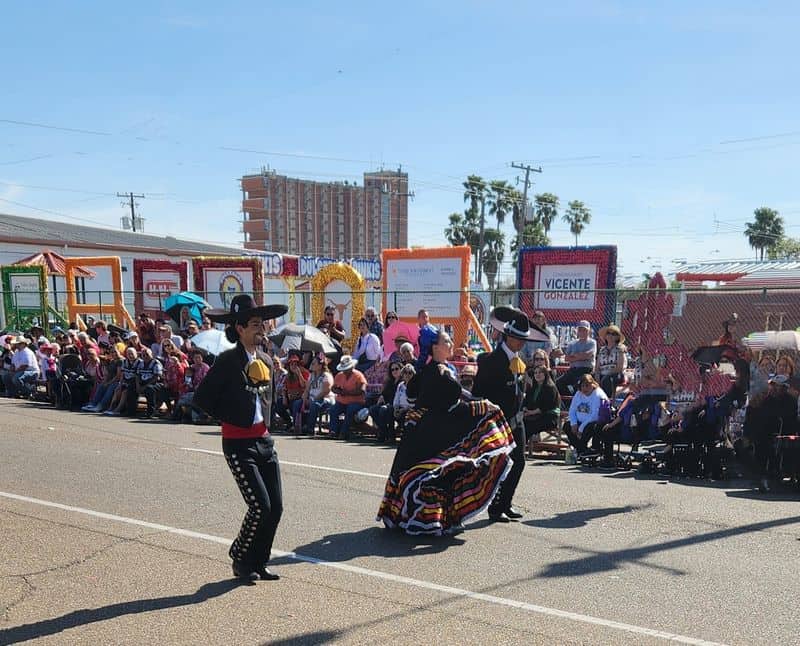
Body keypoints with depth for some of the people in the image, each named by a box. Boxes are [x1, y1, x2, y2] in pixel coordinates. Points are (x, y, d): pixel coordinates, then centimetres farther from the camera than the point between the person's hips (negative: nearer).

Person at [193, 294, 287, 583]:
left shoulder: (266, 360, 10)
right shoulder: (228, 360, -10)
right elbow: (201, 397, -9)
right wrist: (231, 418, -4)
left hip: (264, 440, 7)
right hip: (238, 444, -7)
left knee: (276, 507, 5)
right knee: (260, 506, -9)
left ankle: (258, 564, 22)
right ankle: (240, 559, 16)